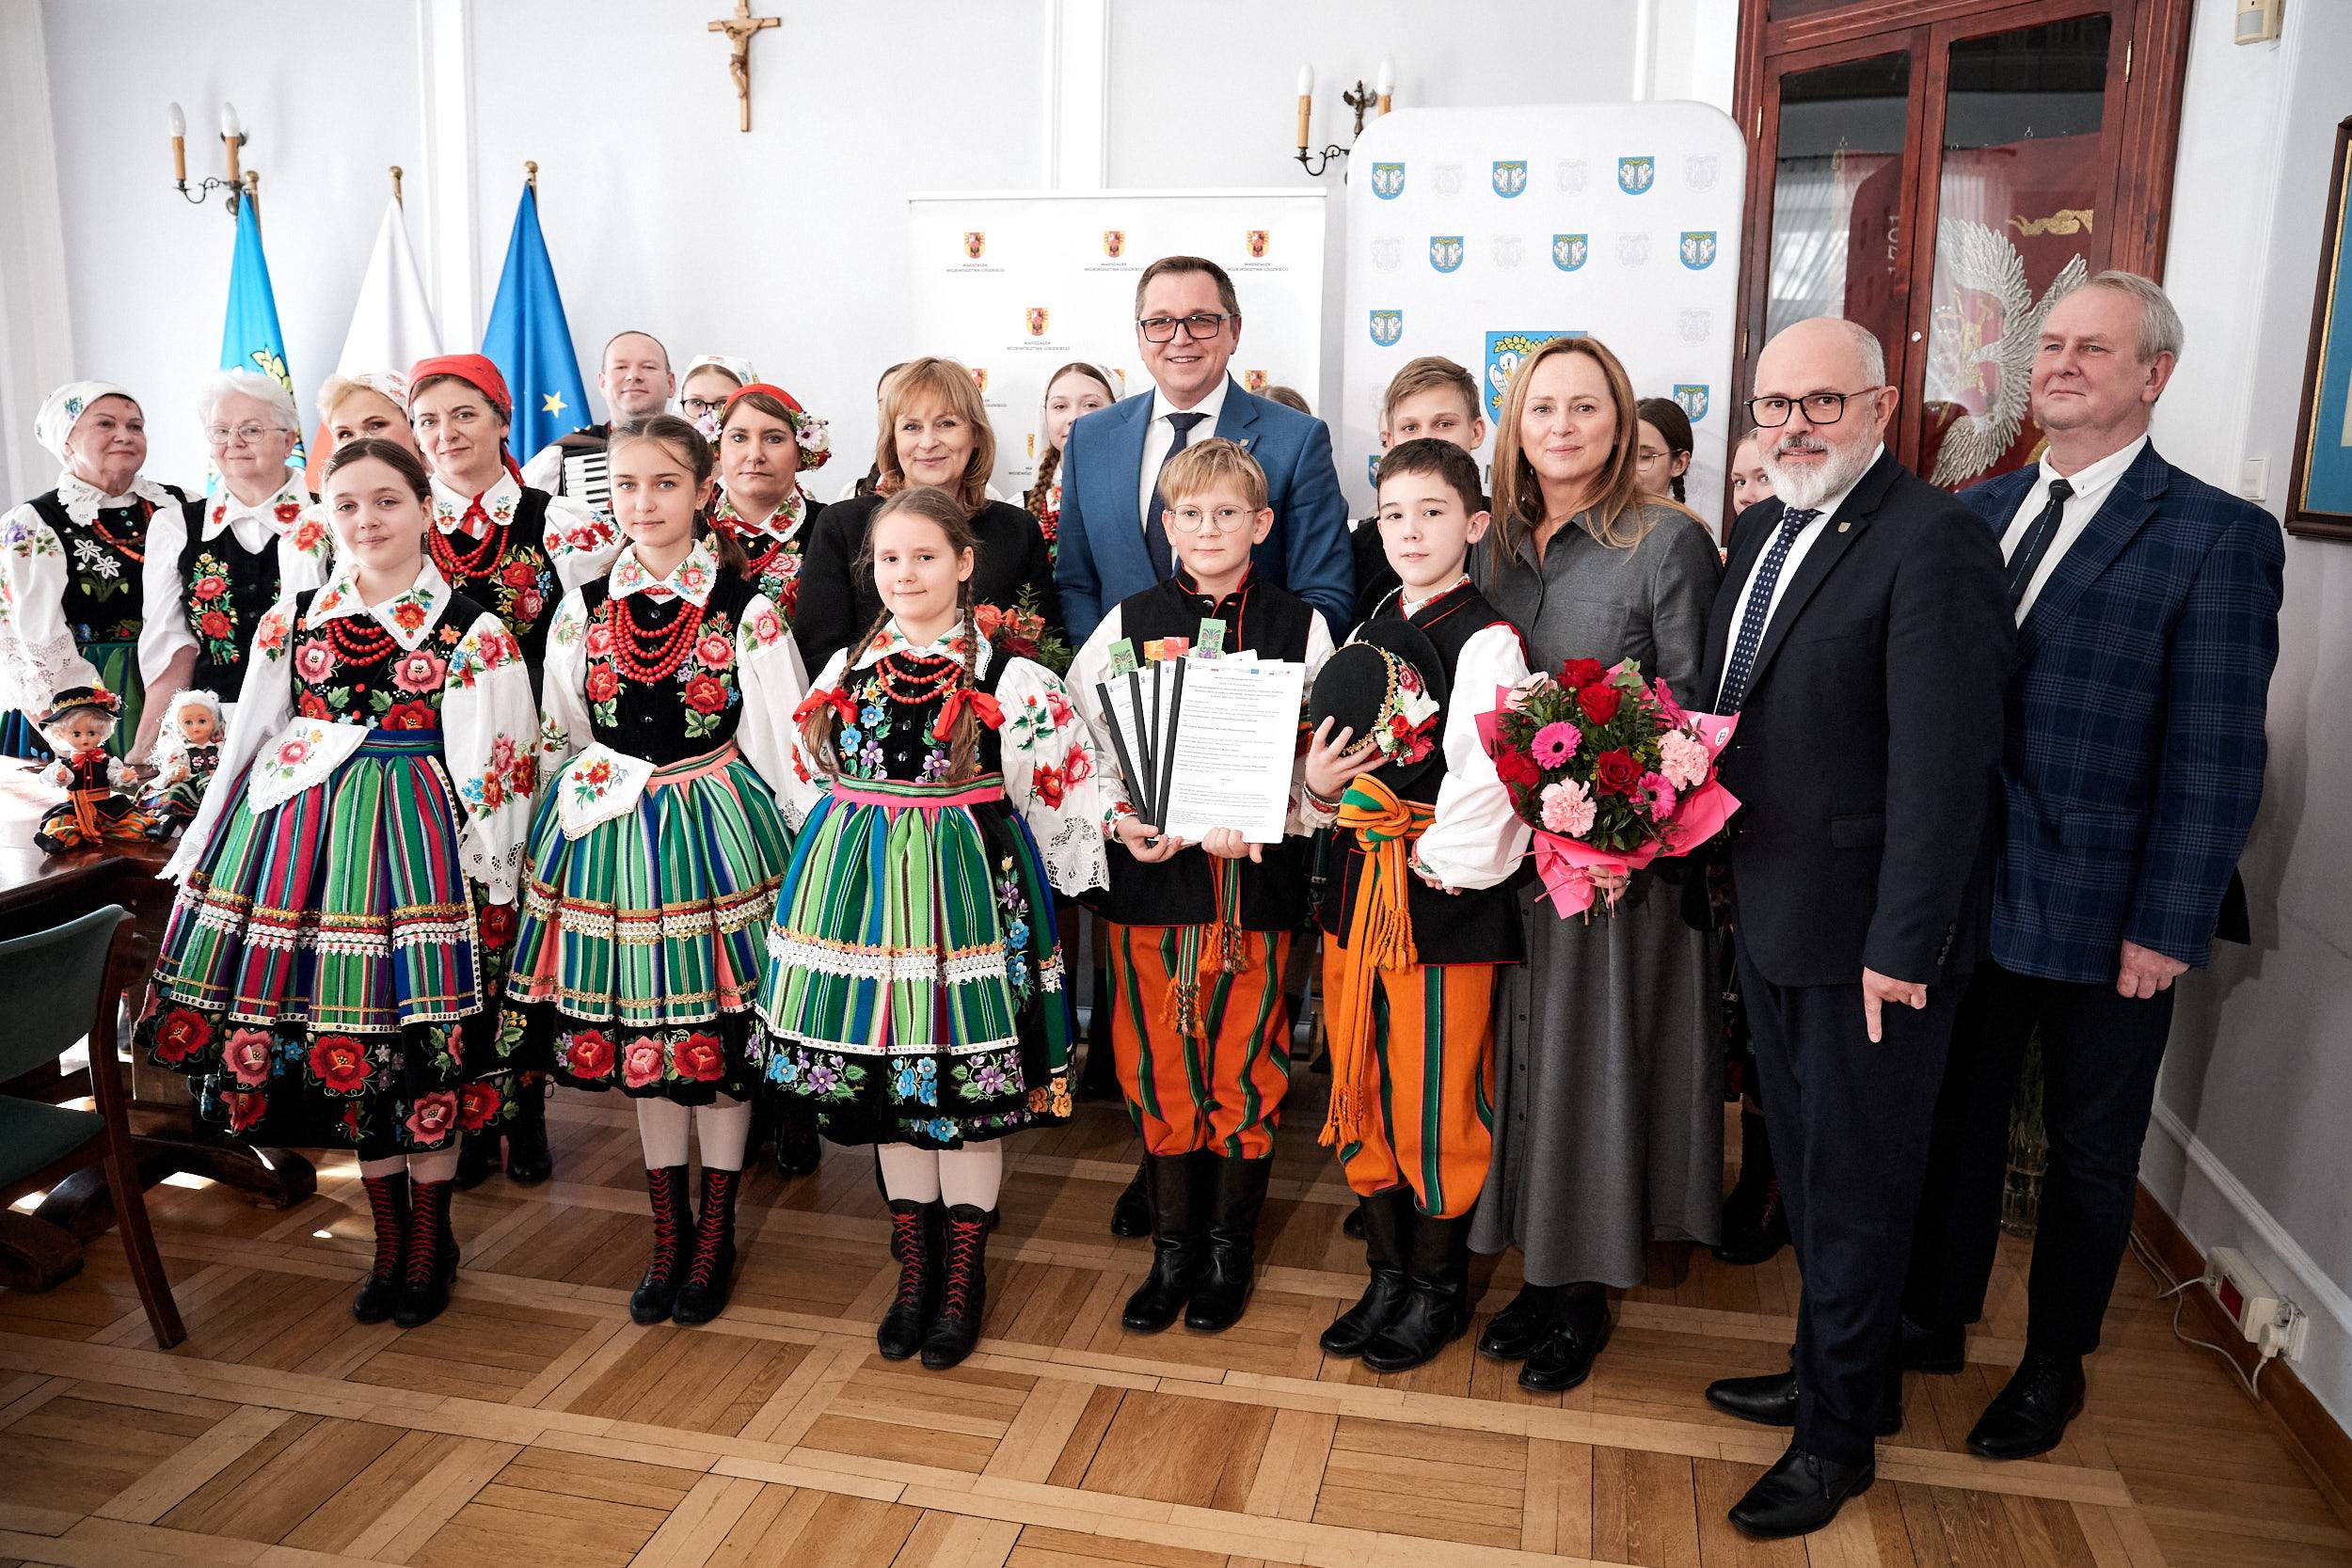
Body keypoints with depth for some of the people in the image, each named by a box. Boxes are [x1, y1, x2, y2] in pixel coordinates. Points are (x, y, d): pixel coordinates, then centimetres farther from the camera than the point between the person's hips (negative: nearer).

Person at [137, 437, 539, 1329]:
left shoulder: (473, 633, -2)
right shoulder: (291, 620, 10)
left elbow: (493, 770, -4)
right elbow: (246, 746, 13)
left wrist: (490, 879, -9)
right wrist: (201, 853, 11)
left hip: (418, 844, -4)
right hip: (301, 837, 4)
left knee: (418, 1038, 0)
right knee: (342, 1046, 8)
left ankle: (428, 1239, 19)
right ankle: (389, 1240, 23)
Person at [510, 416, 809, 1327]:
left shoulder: (744, 610, -7)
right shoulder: (583, 611, 4)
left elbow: (781, 744, -5)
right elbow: (559, 742, 13)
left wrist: (805, 853, -6)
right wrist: (597, 791, 5)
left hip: (716, 831, -3)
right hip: (612, 839, 4)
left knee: (719, 1033, 5)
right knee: (637, 1032, 12)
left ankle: (716, 1231, 23)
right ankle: (668, 1228, 27)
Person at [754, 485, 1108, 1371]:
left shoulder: (1005, 677, -6)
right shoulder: (848, 668, 7)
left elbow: (1060, 786, -3)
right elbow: (816, 779, 16)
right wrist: (840, 866, 14)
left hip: (969, 884, -4)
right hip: (860, 884, 4)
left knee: (969, 1076, 3)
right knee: (884, 1075, 11)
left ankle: (964, 1274, 20)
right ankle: (916, 1266, 27)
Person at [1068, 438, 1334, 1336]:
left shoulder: (1299, 628, 3)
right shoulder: (1128, 623, 5)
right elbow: (1076, 744, 6)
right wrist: (1119, 818, -11)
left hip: (1256, 881, -1)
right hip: (1151, 876, 1)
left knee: (1246, 1068, 7)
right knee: (1157, 1067, 7)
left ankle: (1229, 1248, 25)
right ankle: (1172, 1248, 24)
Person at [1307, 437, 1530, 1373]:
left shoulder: (1486, 640, -11)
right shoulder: (1371, 634, 12)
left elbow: (1485, 780, -18)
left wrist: (1434, 859, -12)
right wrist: (1318, 786, -2)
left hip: (1446, 894, -7)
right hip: (1357, 886, 7)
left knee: (1434, 1096, 2)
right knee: (1359, 1086, 14)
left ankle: (1440, 1287, 23)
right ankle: (1387, 1274, 31)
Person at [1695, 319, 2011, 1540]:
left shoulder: (1934, 542, -17)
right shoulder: (1760, 533, 10)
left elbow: (1943, 763, -21)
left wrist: (1902, 946, -21)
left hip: (1869, 937, -8)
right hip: (1769, 921, 8)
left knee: (1855, 1187, 8)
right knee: (1807, 1170, 22)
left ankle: (1839, 1435, 26)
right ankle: (1835, 1370, 42)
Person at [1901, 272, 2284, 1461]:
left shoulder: (2218, 538, -10)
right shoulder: (1976, 513, 4)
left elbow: (2216, 758, -12)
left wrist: (2168, 927, -14)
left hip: (2105, 915, -4)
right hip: (1966, 893, 4)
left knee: (2089, 1150, 15)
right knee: (1956, 1116, 18)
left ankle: (2055, 1364, 35)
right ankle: (1933, 1317, 37)